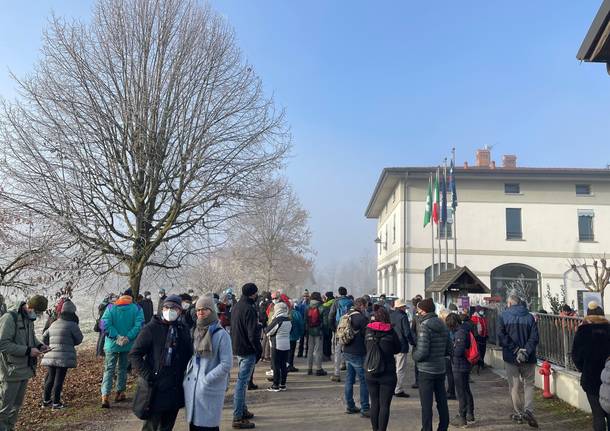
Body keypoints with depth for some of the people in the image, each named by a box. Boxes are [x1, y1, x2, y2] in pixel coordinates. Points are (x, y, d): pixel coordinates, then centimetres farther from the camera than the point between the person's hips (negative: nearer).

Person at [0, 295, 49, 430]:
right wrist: (28, 351, -23)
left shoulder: (29, 318, 9)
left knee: (17, 403, 17)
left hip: (25, 368, 9)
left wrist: (39, 345, 3)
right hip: (11, 370, -9)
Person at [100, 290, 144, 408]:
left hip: (112, 344, 0)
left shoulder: (110, 307, -1)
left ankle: (105, 396, -8)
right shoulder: (137, 309, -4)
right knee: (123, 369, 17)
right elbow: (139, 325, -16)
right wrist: (128, 337, -16)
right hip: (128, 345, 1)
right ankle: (120, 393, 25)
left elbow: (105, 324, -13)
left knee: (109, 369, 4)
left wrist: (117, 336, -14)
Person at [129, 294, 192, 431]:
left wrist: (185, 376, 4)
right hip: (155, 389, -4)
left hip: (176, 389, 4)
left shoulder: (183, 330, 8)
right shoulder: (151, 329, -6)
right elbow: (134, 354, -7)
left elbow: (189, 355, 16)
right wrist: (147, 376, -13)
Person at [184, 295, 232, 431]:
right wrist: (188, 375, 6)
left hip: (210, 389, -6)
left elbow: (226, 364, -13)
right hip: (192, 388, 6)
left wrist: (206, 379, -16)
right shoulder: (196, 332, 10)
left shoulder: (221, 334, -10)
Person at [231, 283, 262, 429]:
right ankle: (238, 418, -1)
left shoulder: (236, 306, 11)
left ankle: (243, 410, 32)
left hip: (237, 349, 10)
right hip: (248, 350, -10)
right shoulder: (249, 309, -20)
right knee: (242, 382, -5)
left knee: (242, 381, 21)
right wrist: (259, 350, -11)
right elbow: (253, 334, -22)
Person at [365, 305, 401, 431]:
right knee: (384, 405, 3)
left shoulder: (368, 330, -1)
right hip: (388, 374, -3)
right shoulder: (390, 331, -8)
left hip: (371, 373, 3)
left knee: (374, 403, 14)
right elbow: (398, 349, 4)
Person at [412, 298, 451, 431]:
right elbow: (448, 350, 10)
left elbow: (422, 352, -22)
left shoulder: (424, 326, -18)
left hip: (426, 371, -7)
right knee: (442, 402, 18)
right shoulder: (443, 325, 5)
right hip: (441, 369, 7)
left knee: (426, 405, 2)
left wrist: (414, 356, -3)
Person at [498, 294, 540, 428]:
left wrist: (515, 350, -13)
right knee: (529, 384, 12)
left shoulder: (503, 316, -4)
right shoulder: (530, 317, 0)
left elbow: (502, 337, -15)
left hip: (511, 357, -1)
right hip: (528, 358, 1)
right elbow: (534, 337, -9)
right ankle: (528, 410, -5)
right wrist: (525, 351, -14)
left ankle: (518, 414, 17)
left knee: (514, 386, 10)